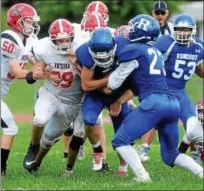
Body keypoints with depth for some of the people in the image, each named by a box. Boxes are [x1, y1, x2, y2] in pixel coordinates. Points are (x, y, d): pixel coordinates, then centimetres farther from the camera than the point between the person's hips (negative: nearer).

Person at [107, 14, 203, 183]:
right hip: (172, 103, 8)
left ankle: (142, 176, -16)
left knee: (120, 141, 2)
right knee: (170, 155, 18)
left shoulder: (133, 51, 0)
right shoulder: (156, 52, 23)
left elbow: (113, 84, 7)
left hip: (154, 102, -7)